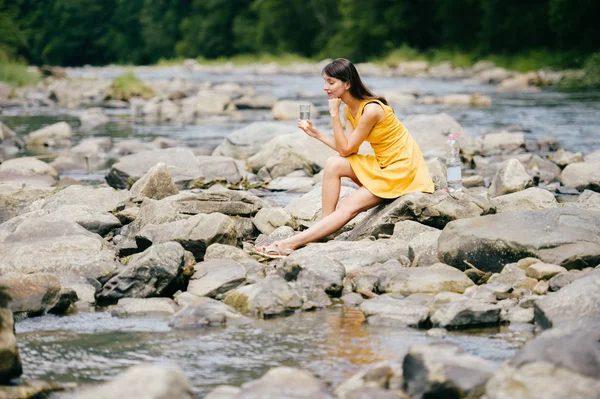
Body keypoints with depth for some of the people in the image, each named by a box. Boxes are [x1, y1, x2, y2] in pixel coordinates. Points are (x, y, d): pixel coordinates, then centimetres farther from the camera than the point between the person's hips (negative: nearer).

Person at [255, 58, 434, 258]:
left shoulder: (371, 110, -23)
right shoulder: (350, 108, 6)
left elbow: (346, 149, -19)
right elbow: (347, 150, 0)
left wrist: (334, 114, -20)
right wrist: (315, 133, -3)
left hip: (402, 168, -9)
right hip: (382, 165, 9)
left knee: (347, 207, -18)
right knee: (333, 164, -10)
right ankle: (325, 225, -11)